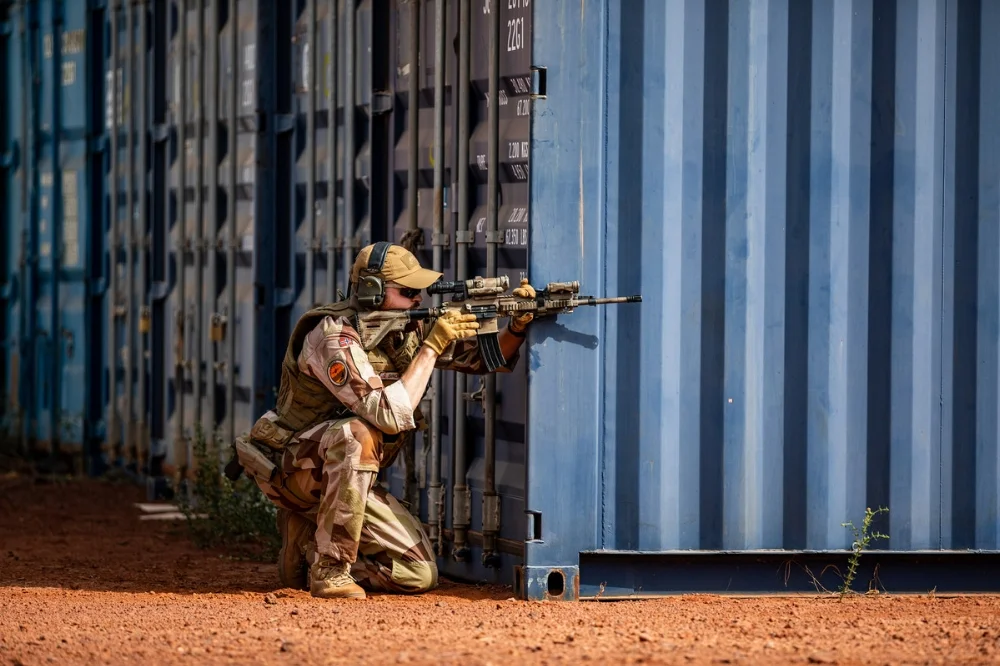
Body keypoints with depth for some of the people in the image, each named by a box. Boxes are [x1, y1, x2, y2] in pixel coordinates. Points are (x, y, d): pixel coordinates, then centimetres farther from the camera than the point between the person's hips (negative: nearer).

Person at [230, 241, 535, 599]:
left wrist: (518, 325, -14)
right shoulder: (335, 336, -24)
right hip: (295, 468, -7)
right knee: (358, 433, -40)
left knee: (419, 574, -3)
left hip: (350, 477, 7)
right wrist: (432, 346, -29)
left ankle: (308, 547, 16)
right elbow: (390, 415, -34)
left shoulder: (410, 329, 0)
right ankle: (330, 569, -28)